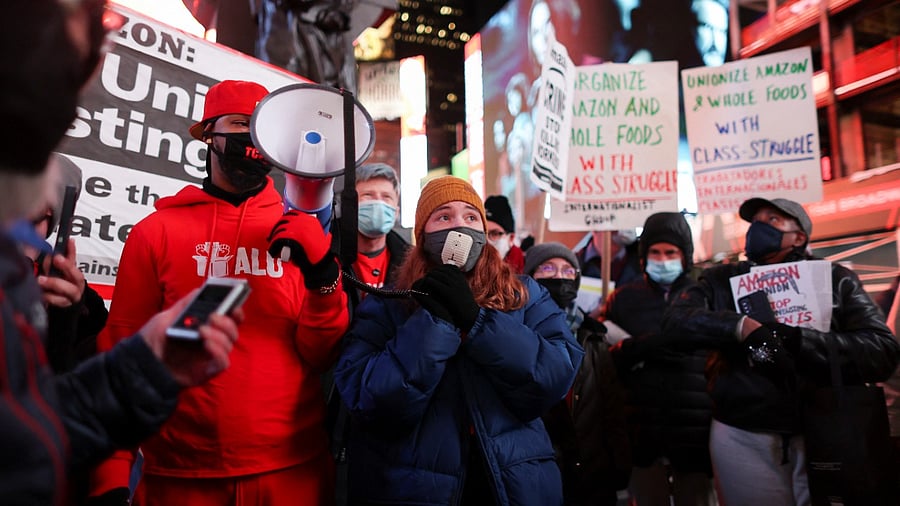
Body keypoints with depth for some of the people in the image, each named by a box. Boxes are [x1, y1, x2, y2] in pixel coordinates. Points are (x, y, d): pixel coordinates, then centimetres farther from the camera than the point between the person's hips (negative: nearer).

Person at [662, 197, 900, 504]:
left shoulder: (836, 280, 4)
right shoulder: (722, 280, 7)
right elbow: (675, 319, -9)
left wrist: (794, 338, -21)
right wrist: (743, 327, -22)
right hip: (742, 437, 0)